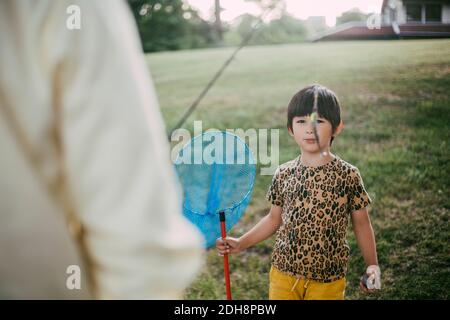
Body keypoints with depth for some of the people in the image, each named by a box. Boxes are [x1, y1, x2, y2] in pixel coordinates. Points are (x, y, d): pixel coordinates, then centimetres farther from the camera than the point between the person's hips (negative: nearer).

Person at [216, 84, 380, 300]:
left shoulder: (348, 175, -10)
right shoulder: (283, 175, -3)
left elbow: (361, 223, 0)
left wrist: (372, 265, -1)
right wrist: (241, 243, 6)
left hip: (328, 280, -2)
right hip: (283, 274, 2)